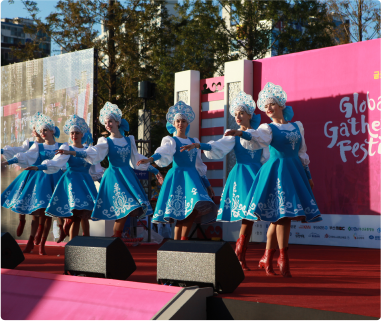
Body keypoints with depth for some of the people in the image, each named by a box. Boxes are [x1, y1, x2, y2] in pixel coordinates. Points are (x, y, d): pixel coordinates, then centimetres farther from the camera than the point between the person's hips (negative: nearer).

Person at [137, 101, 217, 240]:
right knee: (181, 212, -12)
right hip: (177, 175, -5)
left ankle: (182, 240, -4)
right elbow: (163, 151, -18)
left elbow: (199, 165, 24)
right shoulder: (171, 140, 4)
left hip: (192, 177, 5)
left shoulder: (194, 142, 19)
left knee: (194, 209, -11)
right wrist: (149, 159, -40)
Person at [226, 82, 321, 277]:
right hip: (276, 171, -4)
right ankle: (283, 259, -3)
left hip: (295, 171, 5)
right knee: (282, 213, -12)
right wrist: (240, 133, -41)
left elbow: (302, 153, 19)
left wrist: (308, 176, 19)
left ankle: (267, 258, 15)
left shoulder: (297, 126, 13)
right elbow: (255, 140, -22)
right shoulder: (268, 128, 0)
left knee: (278, 217, 5)